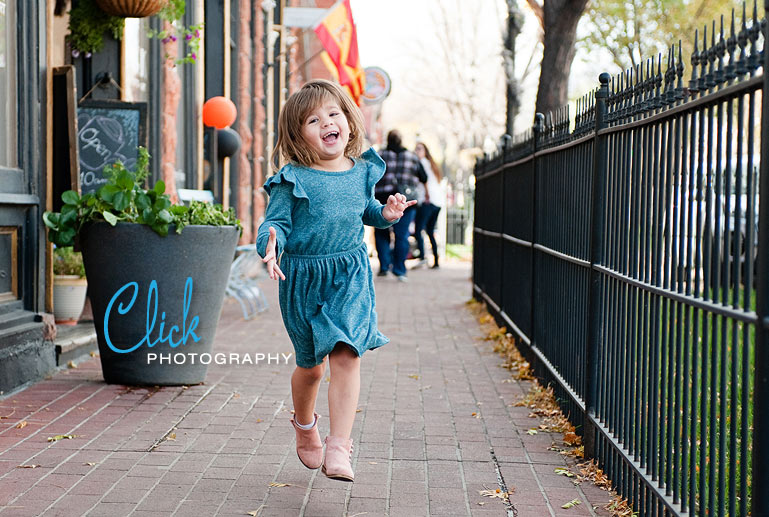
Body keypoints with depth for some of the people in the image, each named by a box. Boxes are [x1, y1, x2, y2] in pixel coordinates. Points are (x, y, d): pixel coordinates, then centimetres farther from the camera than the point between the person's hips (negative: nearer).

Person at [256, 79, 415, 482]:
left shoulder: (361, 172, 3)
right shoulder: (292, 180, -11)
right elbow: (276, 222, -10)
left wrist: (386, 213, -1)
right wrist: (271, 244, -32)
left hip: (350, 278, 2)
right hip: (303, 280, -2)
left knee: (346, 356, -13)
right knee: (310, 365, 13)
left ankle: (338, 447, -11)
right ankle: (304, 425, 43)